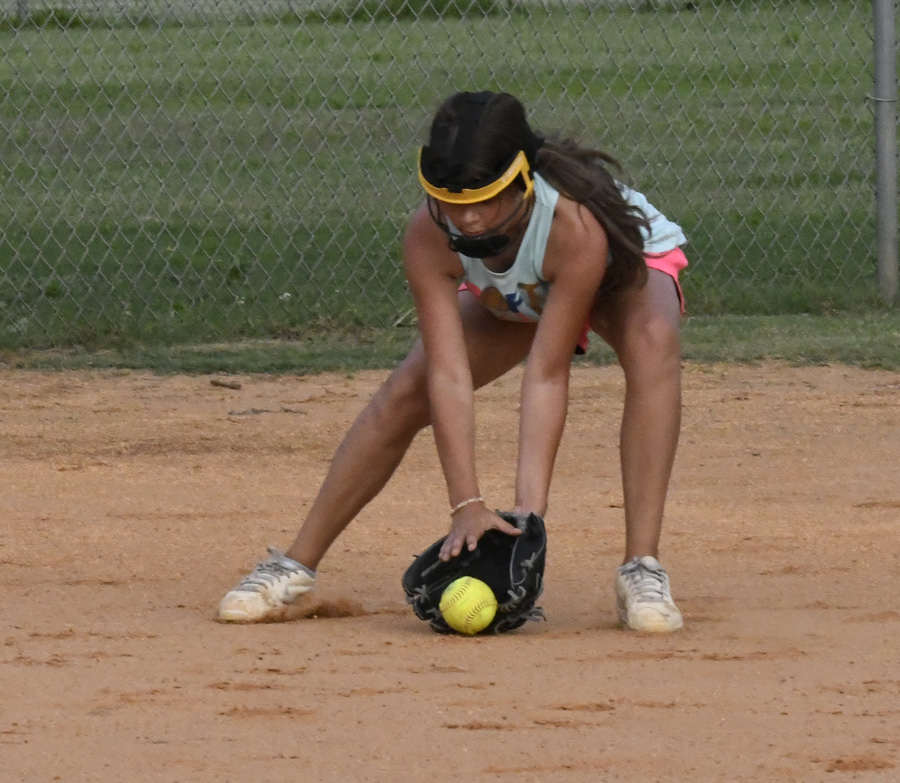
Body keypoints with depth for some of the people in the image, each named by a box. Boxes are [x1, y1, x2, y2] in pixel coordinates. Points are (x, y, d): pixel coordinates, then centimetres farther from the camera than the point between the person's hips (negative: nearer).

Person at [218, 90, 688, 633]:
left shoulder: (574, 223, -44)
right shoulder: (429, 238, -35)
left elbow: (548, 375, -40)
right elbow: (449, 374, -36)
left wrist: (530, 506, -45)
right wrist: (468, 504, -44)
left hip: (627, 268, -3)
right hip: (511, 298, 3)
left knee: (652, 342, -36)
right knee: (403, 398, -9)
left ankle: (642, 570, -36)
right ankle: (295, 567, 6)